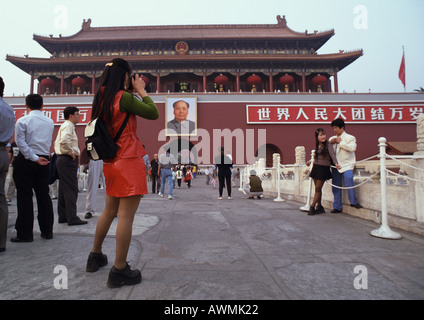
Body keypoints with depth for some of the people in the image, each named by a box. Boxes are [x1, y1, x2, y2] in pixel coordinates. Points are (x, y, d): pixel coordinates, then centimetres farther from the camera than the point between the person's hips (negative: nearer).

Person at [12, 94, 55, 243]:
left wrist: (34, 158, -10)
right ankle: (47, 231, 14)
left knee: (24, 197, 2)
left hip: (25, 161, -4)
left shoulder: (22, 121, -6)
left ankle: (25, 233, 6)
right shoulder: (50, 122, 7)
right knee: (44, 195, 9)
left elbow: (20, 142, -13)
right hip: (45, 160, 4)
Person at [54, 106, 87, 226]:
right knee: (71, 190, -10)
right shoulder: (68, 125, -10)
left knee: (64, 189, 12)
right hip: (68, 160, -11)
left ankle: (63, 217, 19)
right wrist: (71, 153, -17)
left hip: (62, 159, 11)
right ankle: (72, 218, -8)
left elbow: (57, 142, 30)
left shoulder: (65, 126, 23)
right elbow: (64, 140, -28)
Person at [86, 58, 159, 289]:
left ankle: (95, 256, 36)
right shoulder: (123, 97, -12)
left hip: (111, 163, 9)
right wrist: (142, 91, 2)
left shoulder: (101, 98, 11)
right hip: (129, 161, -9)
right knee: (126, 216, -3)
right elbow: (153, 113, -10)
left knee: (110, 211, 21)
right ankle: (119, 271, 5)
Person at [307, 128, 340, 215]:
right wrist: (310, 162, 27)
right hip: (316, 167, 6)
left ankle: (312, 207, 6)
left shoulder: (327, 145, -6)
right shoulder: (317, 146, 10)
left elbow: (332, 154, -18)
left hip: (324, 168, -6)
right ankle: (319, 207, 20)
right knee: (317, 188, 10)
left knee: (318, 189, -2)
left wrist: (336, 163, -32)